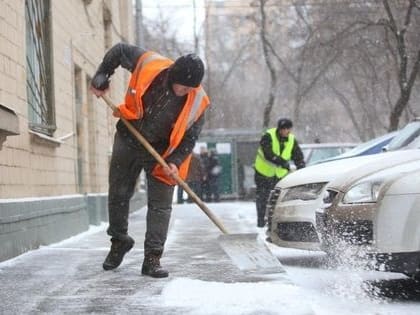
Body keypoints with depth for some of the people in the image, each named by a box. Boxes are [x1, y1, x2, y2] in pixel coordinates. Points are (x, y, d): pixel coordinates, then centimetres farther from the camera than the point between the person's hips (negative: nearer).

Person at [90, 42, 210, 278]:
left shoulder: (198, 102, -20)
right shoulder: (149, 64, -22)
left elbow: (190, 137, -9)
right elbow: (119, 51, -3)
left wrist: (175, 162, -21)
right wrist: (101, 78, -4)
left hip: (161, 153, -1)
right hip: (128, 141, 1)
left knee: (160, 205, -5)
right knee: (118, 194, 11)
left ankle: (153, 259, 0)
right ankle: (119, 241, 32)